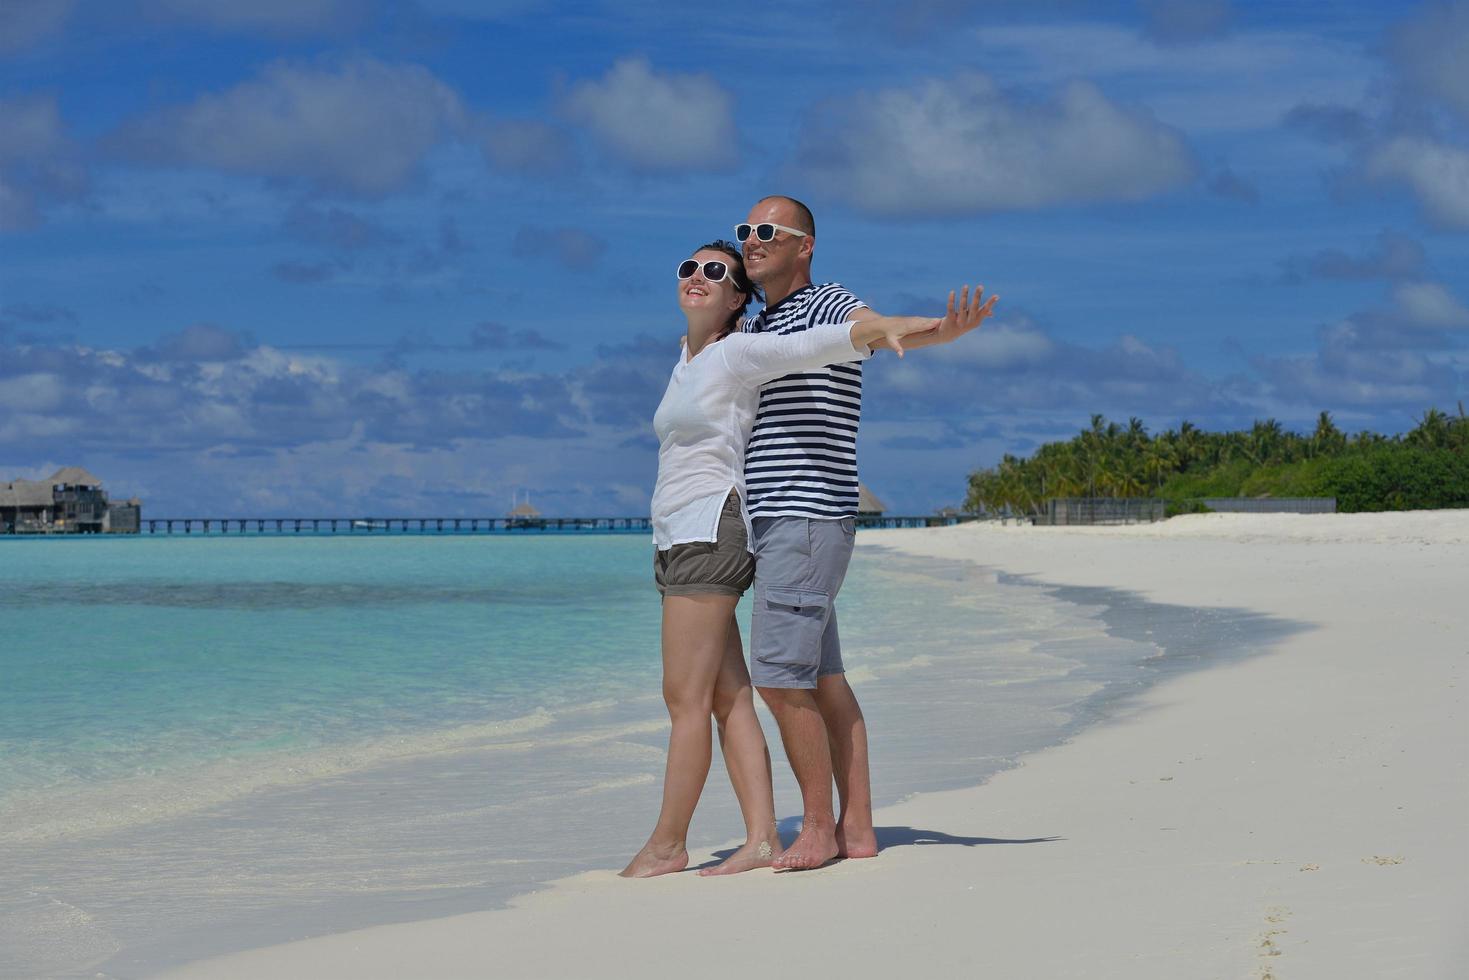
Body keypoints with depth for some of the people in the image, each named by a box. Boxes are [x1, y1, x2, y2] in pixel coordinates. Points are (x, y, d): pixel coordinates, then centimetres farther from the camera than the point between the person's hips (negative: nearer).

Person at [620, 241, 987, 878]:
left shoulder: (738, 354, -6)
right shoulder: (687, 361, 19)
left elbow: (817, 344, -21)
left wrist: (889, 326, -36)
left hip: (709, 532, -9)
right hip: (676, 542, 9)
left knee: (684, 698, -7)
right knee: (728, 699, 4)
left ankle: (667, 844, -2)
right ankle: (762, 839, 3)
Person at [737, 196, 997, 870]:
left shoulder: (827, 306, -7)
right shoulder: (754, 327, 19)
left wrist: (947, 331, -49)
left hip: (809, 519, -9)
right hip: (775, 522, 9)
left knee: (779, 680, -11)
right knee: (823, 681, 8)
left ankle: (819, 828, -2)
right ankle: (858, 829, 11)